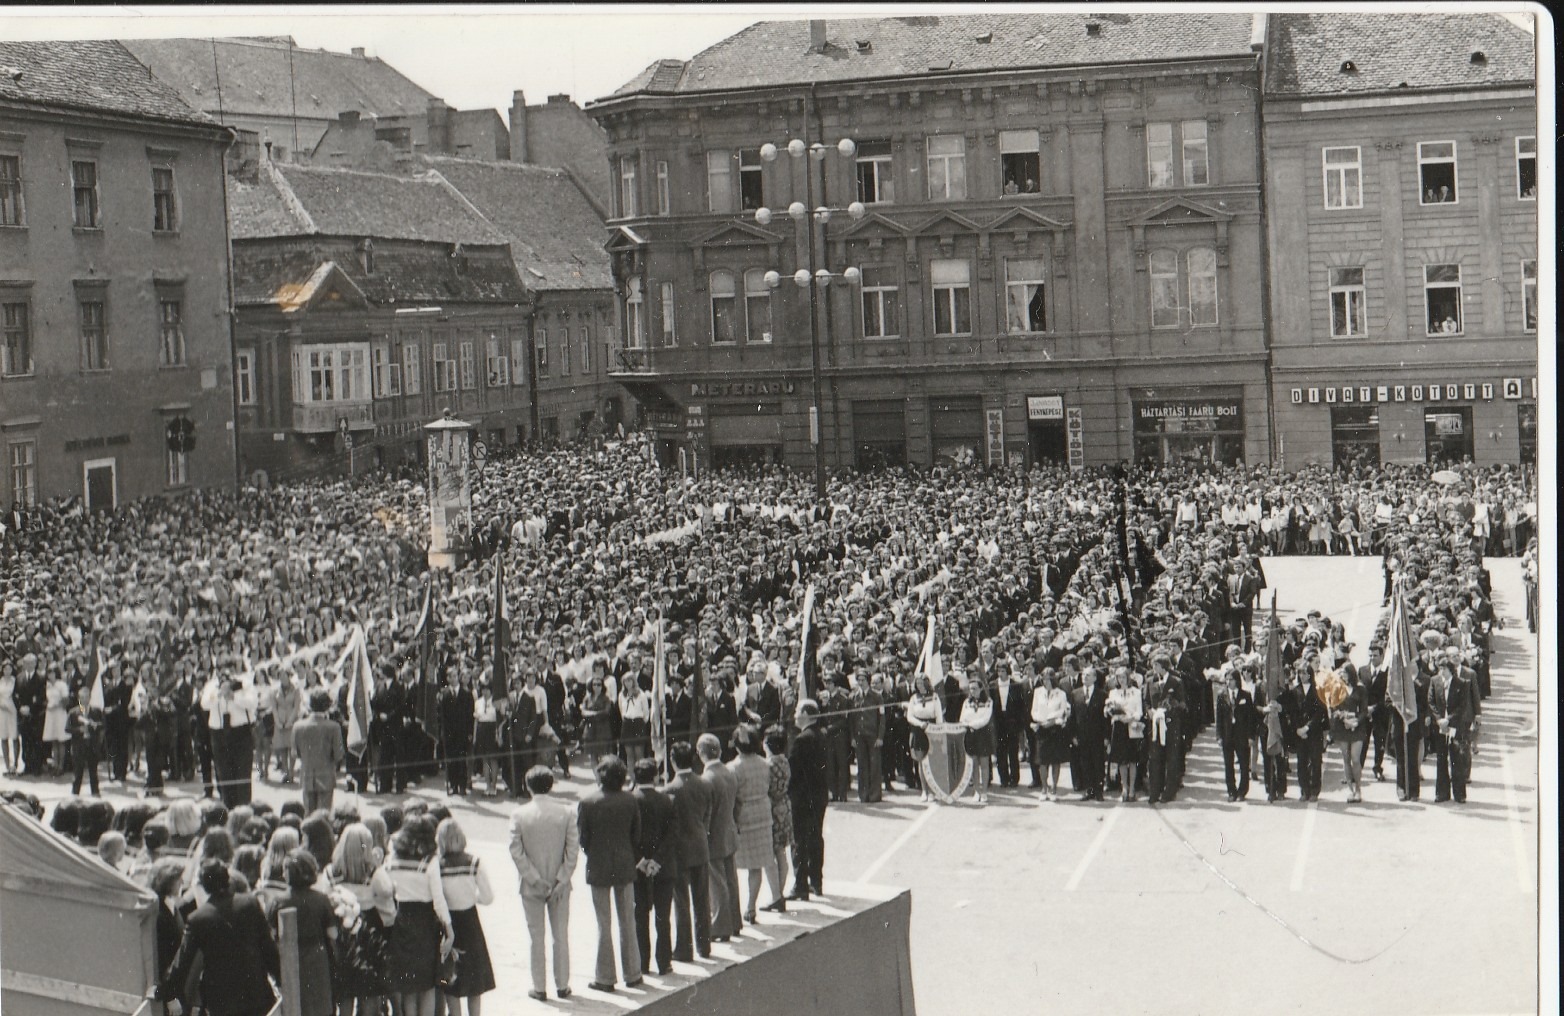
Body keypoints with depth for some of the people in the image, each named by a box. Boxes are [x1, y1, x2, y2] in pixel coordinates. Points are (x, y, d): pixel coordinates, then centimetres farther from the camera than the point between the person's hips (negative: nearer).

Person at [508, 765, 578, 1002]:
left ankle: (539, 987, 14)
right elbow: (573, 849, -10)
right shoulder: (566, 811, -9)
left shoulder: (520, 815, -11)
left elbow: (516, 851, -12)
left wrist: (535, 880, -9)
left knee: (536, 938, 9)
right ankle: (562, 985, 19)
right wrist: (561, 881, -7)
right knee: (561, 936, 13)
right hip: (560, 884, 1)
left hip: (531, 886, -1)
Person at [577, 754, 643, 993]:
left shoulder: (588, 803, -14)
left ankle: (605, 978, 10)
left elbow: (582, 838, -7)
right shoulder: (630, 801, -7)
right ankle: (632, 974, 19)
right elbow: (637, 836, -1)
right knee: (628, 922, 13)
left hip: (598, 868, -2)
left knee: (604, 925, 6)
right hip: (625, 867, 2)